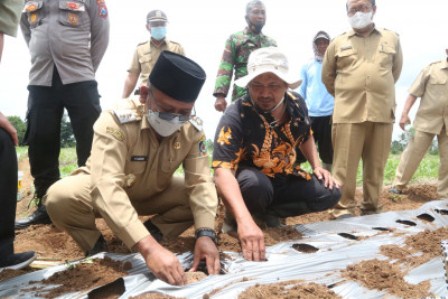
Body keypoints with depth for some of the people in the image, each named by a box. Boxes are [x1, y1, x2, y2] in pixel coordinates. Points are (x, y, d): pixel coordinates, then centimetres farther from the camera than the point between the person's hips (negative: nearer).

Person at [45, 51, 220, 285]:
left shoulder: (193, 130, -20)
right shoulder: (117, 121, -35)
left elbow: (200, 182, -22)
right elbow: (107, 187, -45)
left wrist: (206, 234, -41)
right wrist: (148, 247, -55)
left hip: (152, 194, 3)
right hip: (105, 190, -3)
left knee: (204, 196, -20)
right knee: (60, 196, -34)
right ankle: (95, 246, -6)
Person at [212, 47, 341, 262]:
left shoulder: (297, 104, -9)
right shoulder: (235, 117, -28)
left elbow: (305, 137, 15)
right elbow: (223, 171, -41)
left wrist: (317, 166, -2)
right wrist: (244, 220, -54)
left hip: (283, 180, 6)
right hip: (249, 180, -6)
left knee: (329, 192, -10)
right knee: (256, 184, -38)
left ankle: (267, 214, 2)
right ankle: (234, 219, -4)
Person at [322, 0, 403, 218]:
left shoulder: (392, 39, 11)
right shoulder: (338, 43, 9)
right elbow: (327, 76, 19)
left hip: (382, 113, 1)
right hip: (348, 113, -1)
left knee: (376, 166, 7)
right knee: (345, 165, -2)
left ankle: (371, 208, 20)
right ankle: (344, 209, 6)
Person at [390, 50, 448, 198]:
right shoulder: (432, 68, -1)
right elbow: (414, 92, -2)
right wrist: (405, 113, -9)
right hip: (426, 119, -2)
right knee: (412, 153, 2)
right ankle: (398, 185, 11)